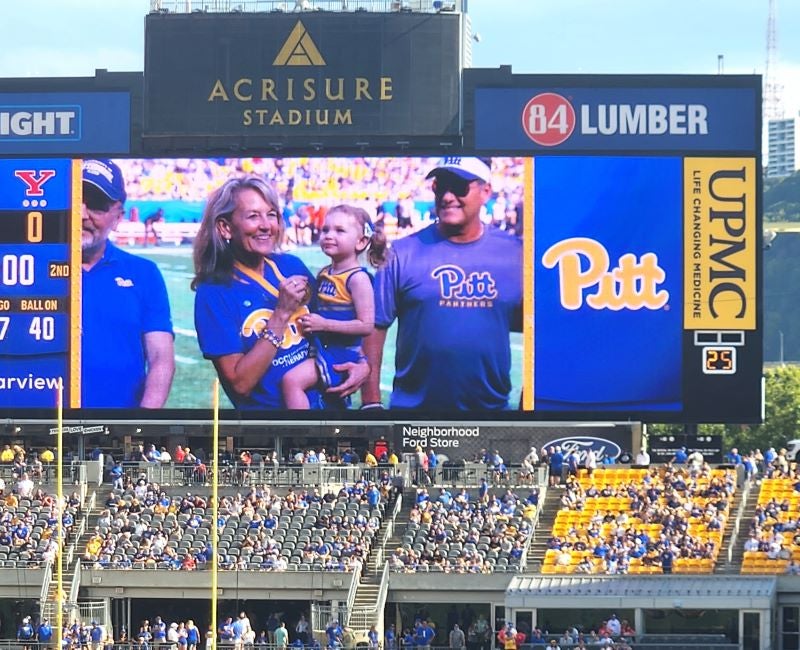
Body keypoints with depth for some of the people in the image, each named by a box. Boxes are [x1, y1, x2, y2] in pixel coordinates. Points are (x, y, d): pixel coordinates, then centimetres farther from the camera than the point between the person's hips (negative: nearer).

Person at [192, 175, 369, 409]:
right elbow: (240, 383, -13)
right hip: (266, 408, -4)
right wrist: (282, 314, -16)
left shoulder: (291, 266, 3)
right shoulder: (214, 292, -8)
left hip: (324, 402, 4)